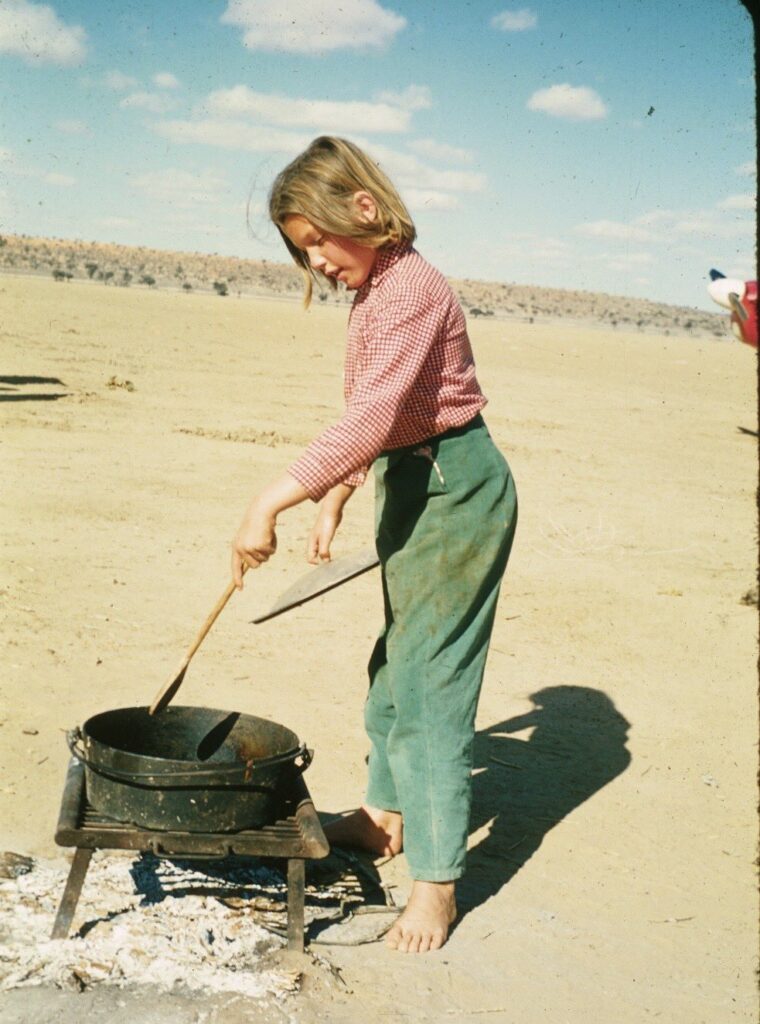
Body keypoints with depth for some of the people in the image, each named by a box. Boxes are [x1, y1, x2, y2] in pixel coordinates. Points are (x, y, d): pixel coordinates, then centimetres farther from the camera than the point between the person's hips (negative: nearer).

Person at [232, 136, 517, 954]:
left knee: (430, 677, -7)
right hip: (411, 486, 11)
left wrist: (271, 502, -34)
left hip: (455, 490, -10)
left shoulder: (409, 287, -22)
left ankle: (436, 878, 3)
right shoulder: (374, 289, 10)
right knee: (395, 659, 21)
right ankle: (386, 813, 38)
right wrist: (332, 503, 13)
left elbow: (368, 422, -32)